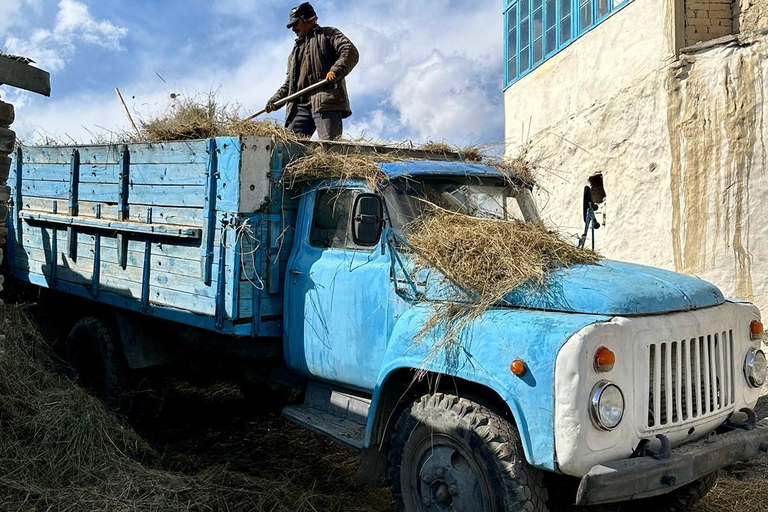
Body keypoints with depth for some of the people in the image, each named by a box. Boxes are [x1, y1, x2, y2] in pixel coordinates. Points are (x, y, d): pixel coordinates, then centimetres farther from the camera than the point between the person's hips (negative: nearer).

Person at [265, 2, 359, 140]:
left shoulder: (327, 34, 16)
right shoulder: (295, 50, 36)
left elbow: (351, 52, -1)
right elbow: (289, 84, 33)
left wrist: (336, 71, -19)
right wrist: (275, 100, 14)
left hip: (327, 101, -6)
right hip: (300, 105, 6)